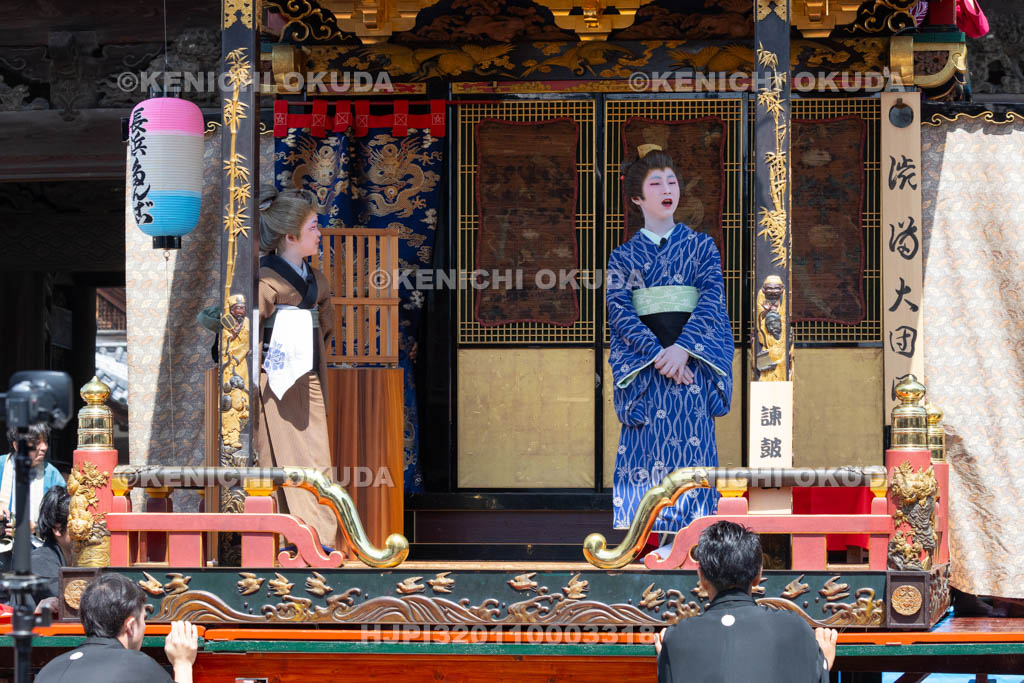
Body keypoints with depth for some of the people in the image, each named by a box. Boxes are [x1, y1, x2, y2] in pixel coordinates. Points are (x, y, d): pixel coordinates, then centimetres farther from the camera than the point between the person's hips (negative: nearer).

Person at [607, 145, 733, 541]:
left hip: (694, 359, 0)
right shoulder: (622, 256, 10)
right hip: (642, 364, 0)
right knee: (645, 449, -7)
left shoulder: (701, 246, 11)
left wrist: (683, 348, -16)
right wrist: (657, 353, -16)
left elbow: (713, 300, -1)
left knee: (692, 444, -9)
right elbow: (619, 312, -1)